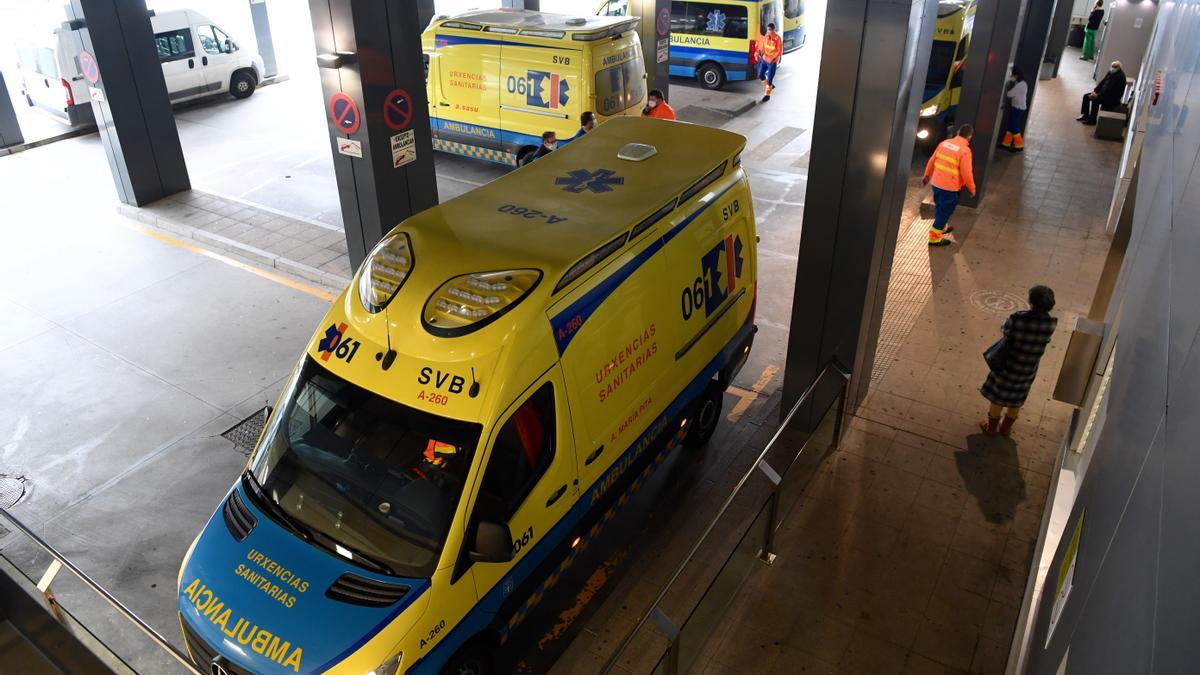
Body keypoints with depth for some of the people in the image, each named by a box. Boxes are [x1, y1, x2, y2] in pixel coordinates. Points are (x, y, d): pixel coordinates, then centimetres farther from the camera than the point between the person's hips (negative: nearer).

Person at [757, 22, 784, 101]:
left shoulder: (777, 38, -15)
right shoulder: (765, 37, 2)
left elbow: (779, 51, -13)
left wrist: (774, 58, -26)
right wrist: (759, 53, -9)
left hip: (772, 61, -6)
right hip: (764, 59, 6)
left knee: (769, 79, -2)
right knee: (761, 75, 10)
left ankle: (767, 95, 12)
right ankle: (770, 86, 35)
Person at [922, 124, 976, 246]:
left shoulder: (945, 142, 2)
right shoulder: (965, 150, -18)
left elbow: (932, 160, 10)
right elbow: (966, 173, -16)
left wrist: (927, 175, 24)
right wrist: (972, 188, -2)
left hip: (936, 182, 7)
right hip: (950, 186, -7)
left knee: (940, 207, 26)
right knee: (945, 210, 7)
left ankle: (941, 227, 46)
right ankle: (934, 237, 13)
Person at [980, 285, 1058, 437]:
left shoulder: (1017, 319, -30)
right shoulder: (1050, 324, -20)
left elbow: (1005, 330, -10)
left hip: (1008, 365, -3)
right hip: (1028, 369, 3)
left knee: (997, 396, 21)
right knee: (1017, 399, 26)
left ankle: (991, 428, 39)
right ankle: (1005, 428, 46)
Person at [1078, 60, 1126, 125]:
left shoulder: (1120, 76, -21)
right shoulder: (1111, 72, 4)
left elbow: (1109, 89, -26)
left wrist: (1098, 95, -25)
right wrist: (1095, 91, -3)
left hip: (1112, 97, -9)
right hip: (1105, 92, 9)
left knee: (1095, 100, -30)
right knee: (1086, 96, 2)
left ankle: (1092, 120, -19)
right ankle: (1085, 115, 6)